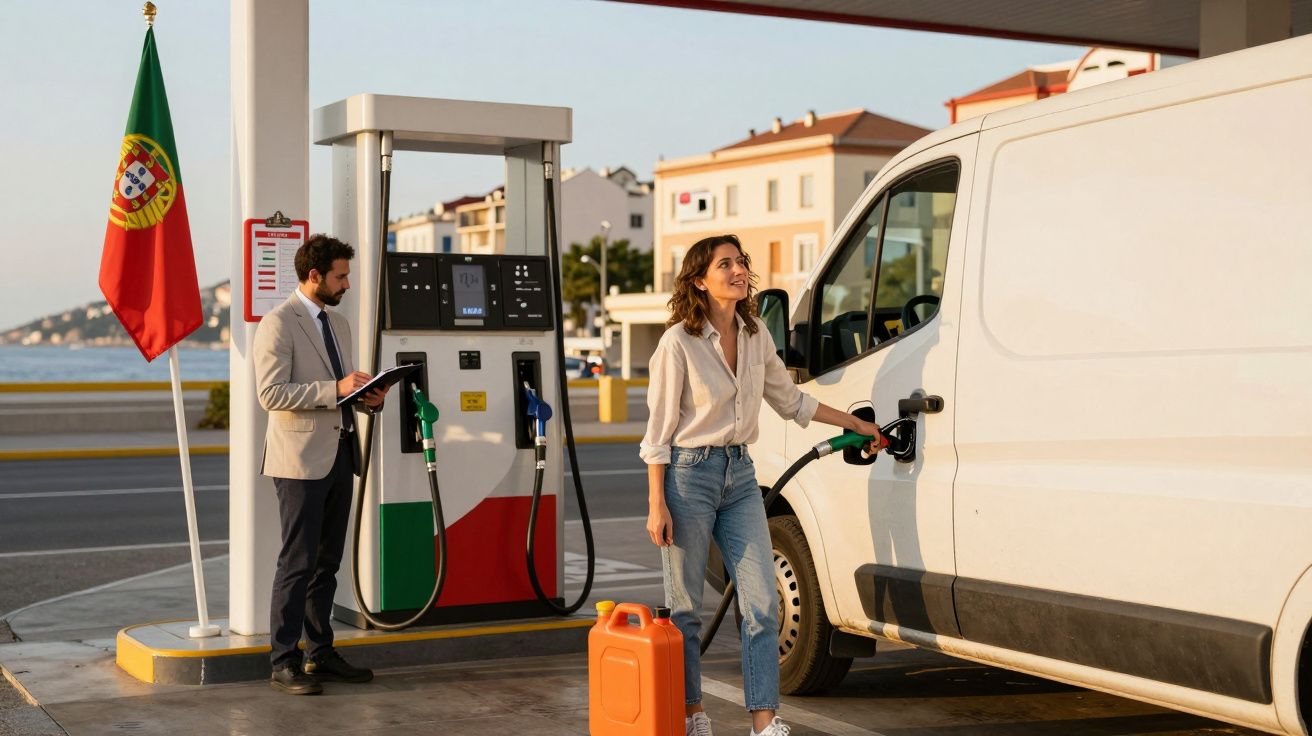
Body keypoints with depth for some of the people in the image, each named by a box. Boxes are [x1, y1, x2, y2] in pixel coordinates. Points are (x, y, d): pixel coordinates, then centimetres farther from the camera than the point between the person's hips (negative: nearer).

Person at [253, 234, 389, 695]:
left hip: (339, 456, 8)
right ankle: (284, 663, -2)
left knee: (327, 561, 12)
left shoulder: (338, 324, 17)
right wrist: (335, 389, -22)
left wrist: (367, 398, 4)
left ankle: (320, 654, 20)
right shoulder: (278, 323, -9)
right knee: (298, 562, -7)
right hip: (301, 460, -8)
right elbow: (271, 393, -18)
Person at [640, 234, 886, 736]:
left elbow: (790, 401, 21)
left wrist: (856, 425, 21)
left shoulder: (756, 336, 6)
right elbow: (659, 430, -9)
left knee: (762, 603, -2)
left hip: (740, 475, 5)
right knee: (685, 606, 5)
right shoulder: (679, 342, -11)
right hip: (689, 473, -5)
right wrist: (656, 505, -12)